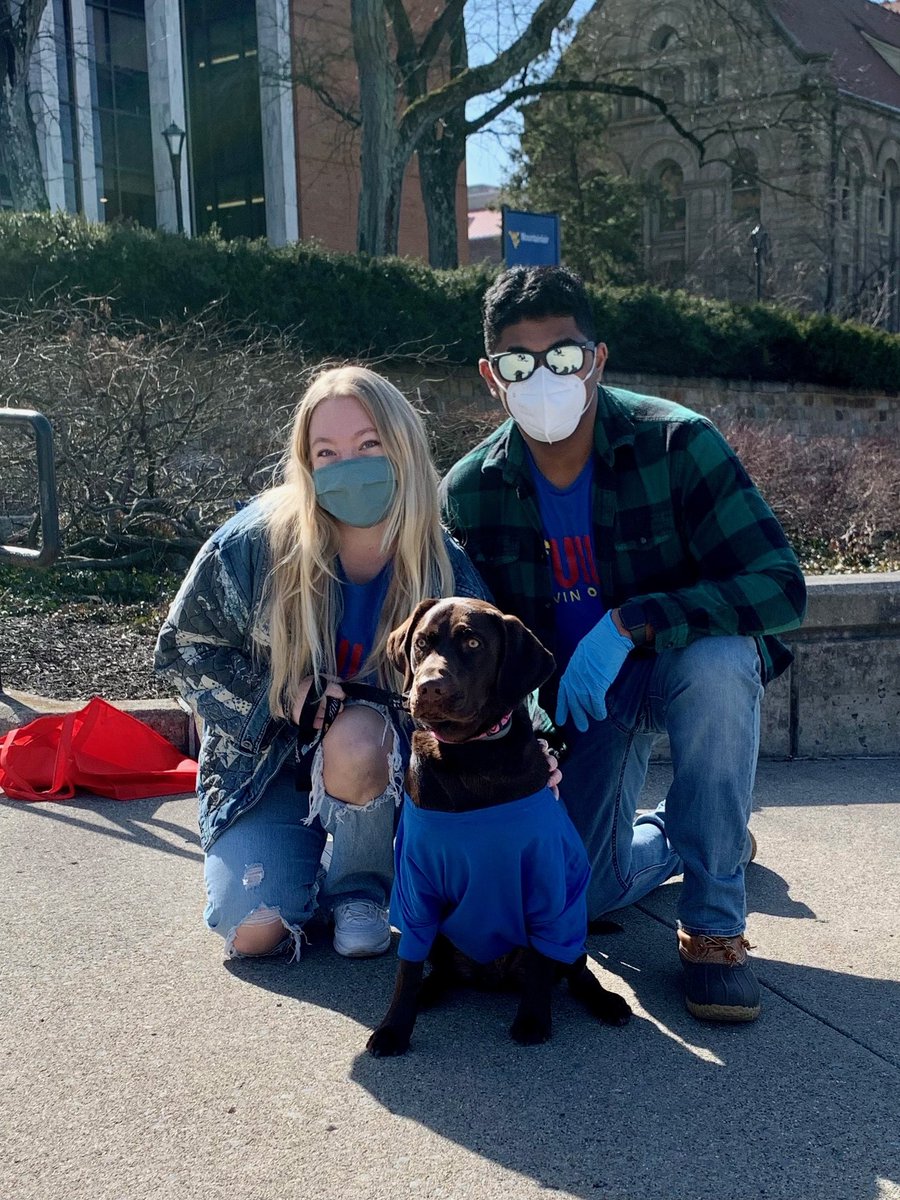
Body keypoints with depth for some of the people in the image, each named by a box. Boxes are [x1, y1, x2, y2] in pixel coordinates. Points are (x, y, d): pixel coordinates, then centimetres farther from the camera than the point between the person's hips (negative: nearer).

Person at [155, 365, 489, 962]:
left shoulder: (443, 567, -15)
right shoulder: (256, 541, -18)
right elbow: (183, 646, -6)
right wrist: (279, 694, -20)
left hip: (384, 765, 1)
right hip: (267, 760, 0)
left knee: (355, 736, -37)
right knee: (255, 932, -19)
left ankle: (359, 886, -6)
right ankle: (309, 856, 17)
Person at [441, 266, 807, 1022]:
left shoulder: (675, 443, -23)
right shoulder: (470, 492, -13)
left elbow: (781, 587, -29)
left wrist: (629, 623, -38)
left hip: (684, 662, -2)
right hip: (573, 693, 3)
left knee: (719, 659, -39)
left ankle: (714, 925, -20)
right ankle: (685, 833, 29)